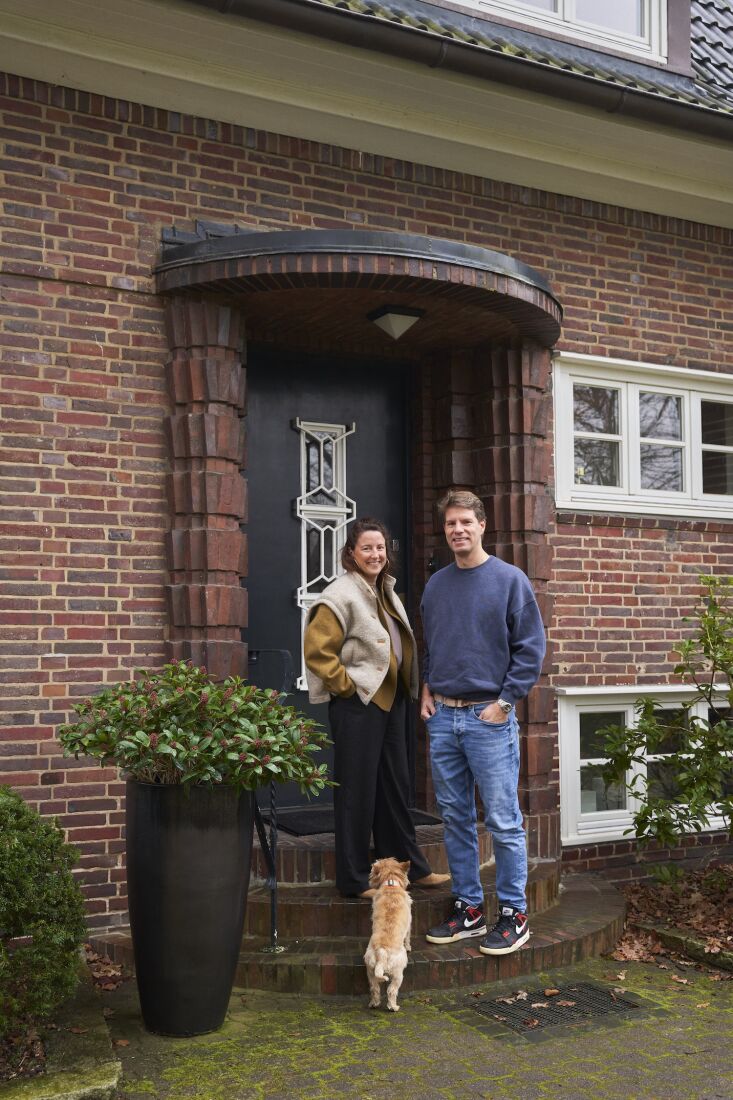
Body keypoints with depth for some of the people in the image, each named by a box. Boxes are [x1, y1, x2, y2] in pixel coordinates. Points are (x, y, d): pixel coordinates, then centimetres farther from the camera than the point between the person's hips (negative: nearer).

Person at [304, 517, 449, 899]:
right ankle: (355, 879, 10)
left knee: (395, 787, 16)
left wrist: (407, 687, 15)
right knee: (357, 789, -1)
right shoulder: (341, 595, -13)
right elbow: (316, 649, -20)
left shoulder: (386, 592, 14)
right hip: (357, 705, -9)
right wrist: (346, 684, -17)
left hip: (390, 700, 9)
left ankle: (409, 867, 28)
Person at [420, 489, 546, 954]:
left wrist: (505, 700, -11)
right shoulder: (436, 585, 11)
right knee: (456, 819, 12)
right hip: (442, 717, 5)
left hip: (490, 717, -5)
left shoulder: (510, 579, -4)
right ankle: (468, 907, 23)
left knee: (503, 822, -1)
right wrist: (427, 689, 10)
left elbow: (531, 647, -6)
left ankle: (514, 913, 12)